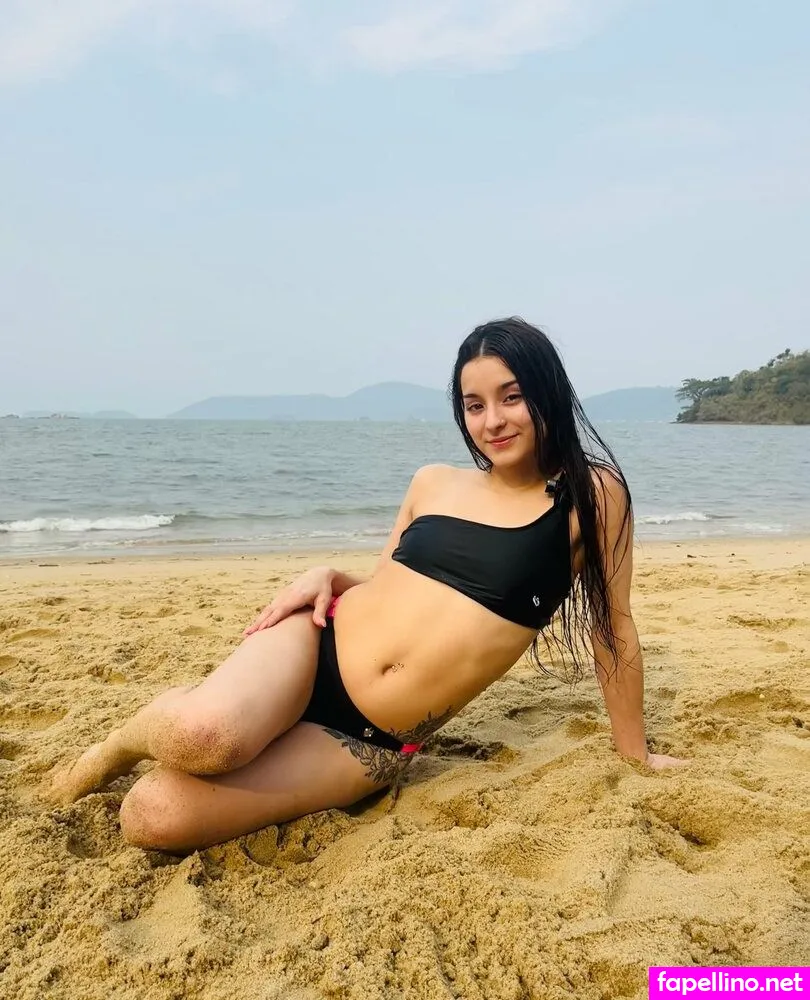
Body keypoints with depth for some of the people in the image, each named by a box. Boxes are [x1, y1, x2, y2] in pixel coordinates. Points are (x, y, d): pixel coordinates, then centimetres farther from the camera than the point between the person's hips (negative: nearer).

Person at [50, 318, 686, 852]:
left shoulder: (591, 496, -2)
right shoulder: (434, 483, 9)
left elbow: (612, 626, 4)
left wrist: (635, 754, 10)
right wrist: (327, 576, -3)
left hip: (373, 744, -2)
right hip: (320, 642, 3)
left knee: (155, 817, -22)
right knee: (202, 735, -33)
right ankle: (124, 743, 4)